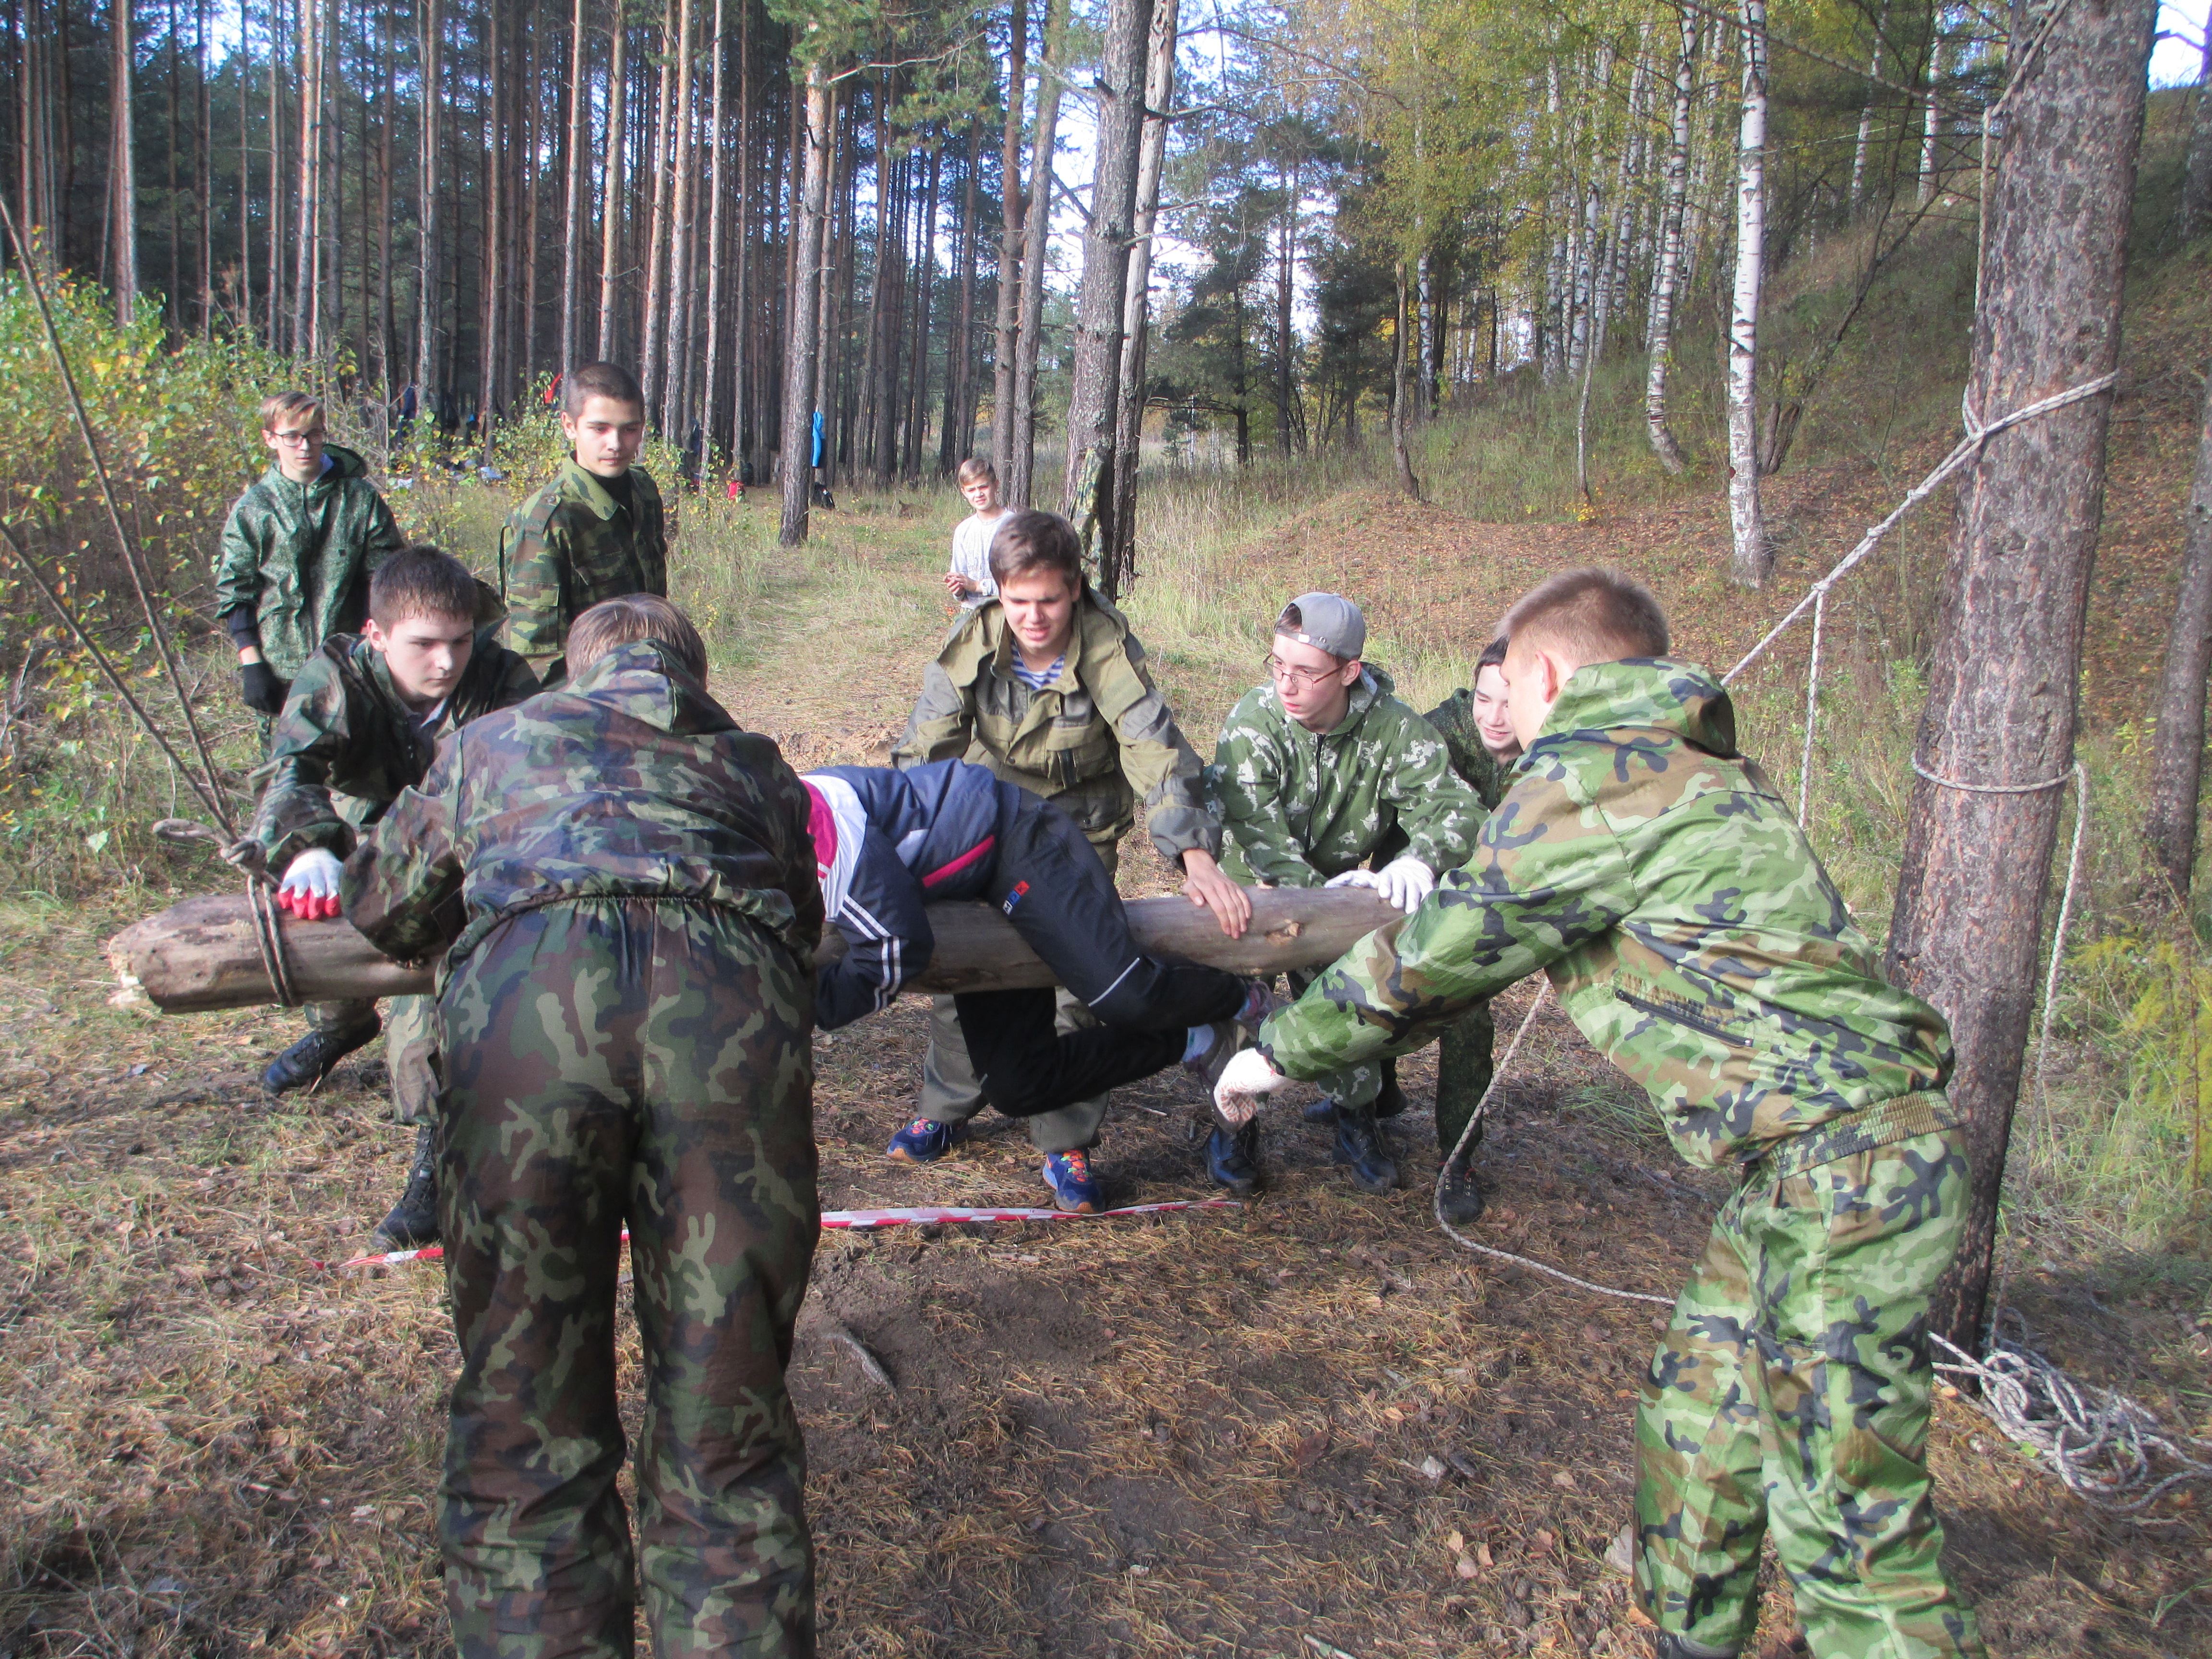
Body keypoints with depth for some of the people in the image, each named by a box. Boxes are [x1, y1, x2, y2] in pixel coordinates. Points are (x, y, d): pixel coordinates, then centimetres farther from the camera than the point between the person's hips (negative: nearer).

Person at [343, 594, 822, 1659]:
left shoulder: (495, 739, 35)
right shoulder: (753, 764, 36)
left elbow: (379, 904, 44)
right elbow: (803, 927, 38)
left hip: (524, 994, 0)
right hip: (731, 1002, 1)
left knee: (524, 1411, 8)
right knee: (725, 1421, 9)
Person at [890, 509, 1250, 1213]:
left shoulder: (1108, 649, -25)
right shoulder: (972, 643, -19)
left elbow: (1157, 753, -32)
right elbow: (922, 751, -16)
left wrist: (1196, 856, -43)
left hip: (1079, 830, -2)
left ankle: (1067, 1145, 8)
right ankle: (945, 1110, 28)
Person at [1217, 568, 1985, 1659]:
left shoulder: (1587, 774, -12)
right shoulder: (1688, 769, 17)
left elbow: (1444, 950, -8)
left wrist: (1283, 1052, 4)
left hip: (1846, 1167, -10)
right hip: (1807, 1157, 10)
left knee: (1842, 1512, -1)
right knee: (1695, 1419, 19)